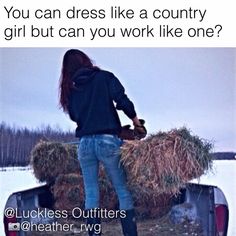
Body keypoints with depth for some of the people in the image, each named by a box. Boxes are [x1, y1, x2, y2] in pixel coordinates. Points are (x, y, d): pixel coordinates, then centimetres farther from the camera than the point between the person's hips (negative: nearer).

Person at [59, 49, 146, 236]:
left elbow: (74, 115, 15)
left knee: (91, 194, 9)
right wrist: (136, 121, 1)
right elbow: (122, 101, -10)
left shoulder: (70, 89, 12)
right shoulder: (104, 77, 1)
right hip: (108, 141, -3)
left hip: (84, 143, 3)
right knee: (123, 190, 4)